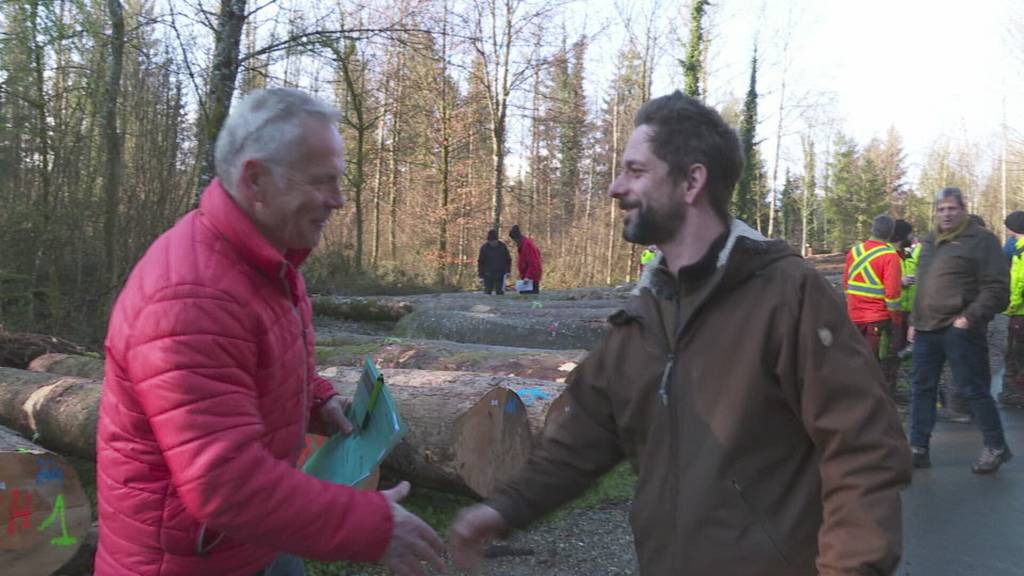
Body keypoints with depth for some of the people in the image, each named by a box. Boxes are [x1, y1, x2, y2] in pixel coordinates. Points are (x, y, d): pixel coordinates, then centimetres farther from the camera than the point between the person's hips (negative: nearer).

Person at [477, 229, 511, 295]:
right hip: (488, 275, 0)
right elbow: (480, 262, 1)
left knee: (500, 292, 1)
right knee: (487, 292, 2)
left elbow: (508, 260, 9)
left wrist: (508, 271, -1)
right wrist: (481, 276, -3)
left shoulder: (503, 246, -1)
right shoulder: (484, 248, -3)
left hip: (500, 275, 0)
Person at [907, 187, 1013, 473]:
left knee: (973, 389, -1)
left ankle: (996, 447, 15)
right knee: (922, 388, 8)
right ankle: (918, 449, 15)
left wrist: (970, 317, -17)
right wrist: (914, 320, 18)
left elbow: (996, 288, -11)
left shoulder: (981, 240, -5)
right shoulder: (929, 243, 17)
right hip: (926, 329, 7)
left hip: (959, 330, -7)